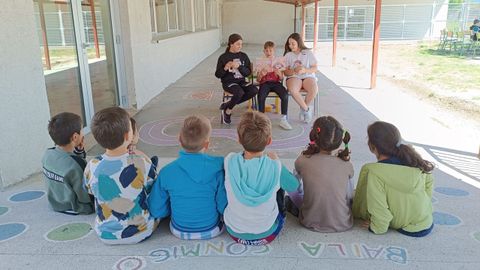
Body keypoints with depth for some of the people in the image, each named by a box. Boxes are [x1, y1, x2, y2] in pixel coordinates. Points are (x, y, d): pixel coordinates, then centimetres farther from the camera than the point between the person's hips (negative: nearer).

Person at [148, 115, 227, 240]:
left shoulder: (166, 172, -20)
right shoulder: (218, 168, -24)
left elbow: (156, 211, -12)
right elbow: (224, 208, -18)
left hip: (179, 232, 2)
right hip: (212, 231, -1)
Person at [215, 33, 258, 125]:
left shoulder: (243, 56, 8)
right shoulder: (223, 57, -2)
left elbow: (248, 72, 1)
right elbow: (218, 75, -1)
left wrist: (239, 67, -16)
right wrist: (225, 68, -19)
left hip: (241, 81, 5)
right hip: (228, 82, -5)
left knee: (254, 90, -25)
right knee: (239, 92, -36)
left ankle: (228, 104, -11)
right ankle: (227, 111, -8)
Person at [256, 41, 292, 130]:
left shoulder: (278, 62, 13)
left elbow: (281, 78, 8)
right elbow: (258, 79, 7)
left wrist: (279, 73, -15)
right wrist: (261, 74, -15)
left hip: (276, 82, 1)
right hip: (265, 83, -1)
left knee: (285, 95, -31)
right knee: (261, 96, -35)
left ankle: (283, 119, -24)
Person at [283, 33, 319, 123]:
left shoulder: (308, 53, 7)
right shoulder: (288, 55, 10)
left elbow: (314, 68, 3)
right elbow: (286, 72, 4)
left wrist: (305, 70, -18)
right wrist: (294, 71, -18)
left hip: (308, 76, 0)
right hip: (294, 77, 0)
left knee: (314, 89, -34)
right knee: (292, 90, -37)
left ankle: (303, 109, -7)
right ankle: (307, 109, -16)